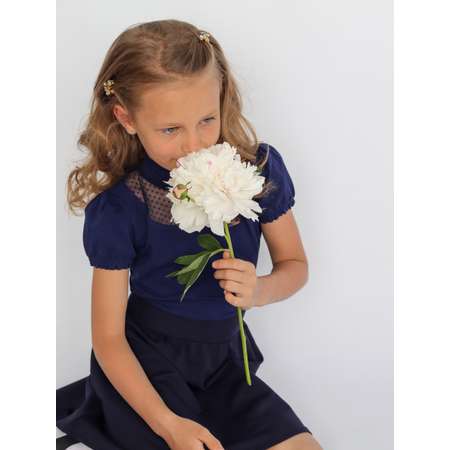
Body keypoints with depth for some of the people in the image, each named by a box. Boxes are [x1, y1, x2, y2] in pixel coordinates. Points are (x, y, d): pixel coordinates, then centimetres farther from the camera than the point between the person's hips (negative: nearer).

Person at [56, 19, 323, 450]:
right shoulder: (118, 208, -18)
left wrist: (260, 291, -21)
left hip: (223, 355, 4)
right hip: (144, 360, -4)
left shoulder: (259, 168, -12)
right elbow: (108, 337, -12)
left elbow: (295, 265, 3)